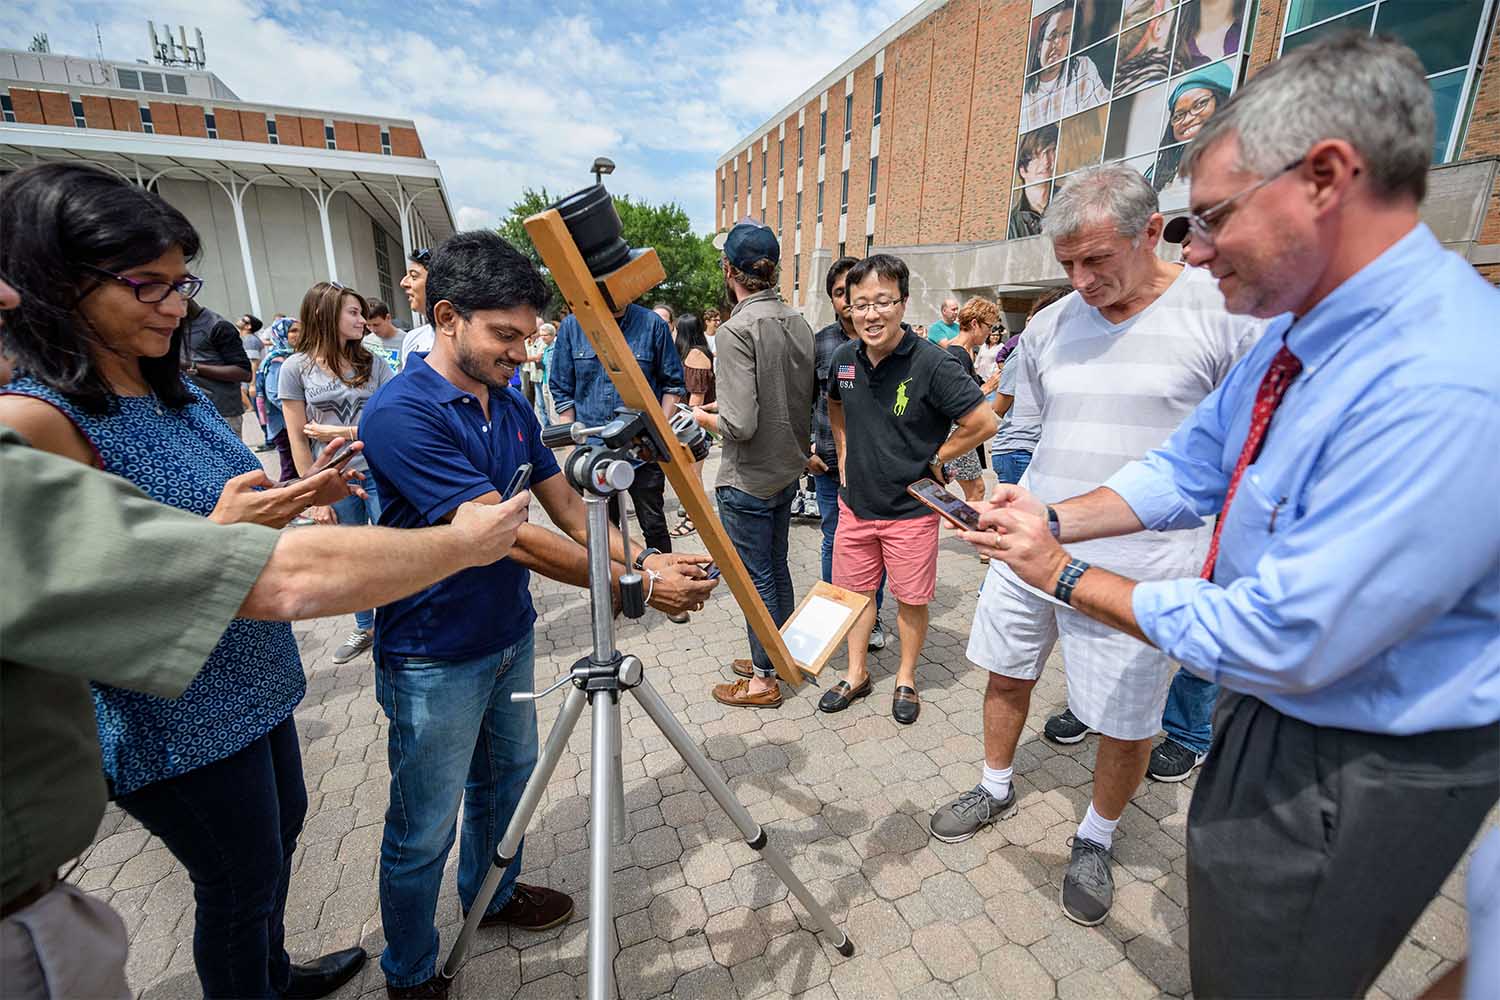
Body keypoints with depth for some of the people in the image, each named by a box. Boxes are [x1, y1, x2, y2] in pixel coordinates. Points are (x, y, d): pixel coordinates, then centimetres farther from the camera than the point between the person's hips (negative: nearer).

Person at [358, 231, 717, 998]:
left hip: (509, 637, 7)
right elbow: (509, 534, -29)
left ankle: (492, 896, 50)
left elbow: (566, 506, 1)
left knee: (507, 777, 25)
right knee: (424, 832, 12)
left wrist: (646, 562, -13)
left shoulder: (511, 404, 1)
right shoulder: (399, 413, -24)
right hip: (435, 660, -7)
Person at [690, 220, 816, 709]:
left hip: (747, 480, -8)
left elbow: (739, 425, -25)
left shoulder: (737, 330, -20)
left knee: (756, 578, 6)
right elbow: (805, 398, 9)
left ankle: (764, 678, 22)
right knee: (777, 568, 20)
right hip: (787, 470, 8)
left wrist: (704, 417, -6)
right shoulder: (799, 322, 2)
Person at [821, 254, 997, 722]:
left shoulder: (932, 363, -18)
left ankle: (906, 679, 34)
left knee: (911, 599, 11)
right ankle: (856, 674, 35)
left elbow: (983, 421, -14)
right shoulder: (844, 358, -2)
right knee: (855, 589, 15)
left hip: (910, 508, -4)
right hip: (855, 503, 5)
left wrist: (934, 459, -8)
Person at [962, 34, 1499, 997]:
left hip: (1356, 774, -8)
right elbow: (1190, 468, 5)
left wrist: (1069, 575, -22)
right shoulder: (1299, 333, -3)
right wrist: (1054, 520, -7)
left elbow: (1289, 639, -31)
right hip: (1273, 715, 8)